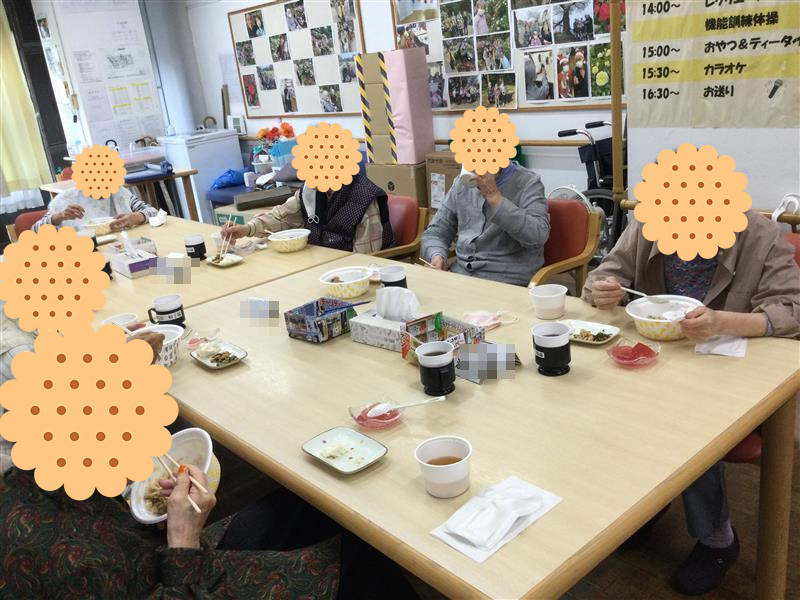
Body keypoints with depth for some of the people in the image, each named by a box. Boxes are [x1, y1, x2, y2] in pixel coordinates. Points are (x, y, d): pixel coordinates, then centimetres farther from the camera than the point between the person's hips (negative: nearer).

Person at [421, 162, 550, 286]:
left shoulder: (528, 182, -4)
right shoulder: (462, 183, 11)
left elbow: (538, 237, -20)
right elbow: (436, 232, 15)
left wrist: (493, 196, -19)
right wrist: (436, 256, -8)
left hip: (507, 282, -4)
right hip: (459, 275, 5)